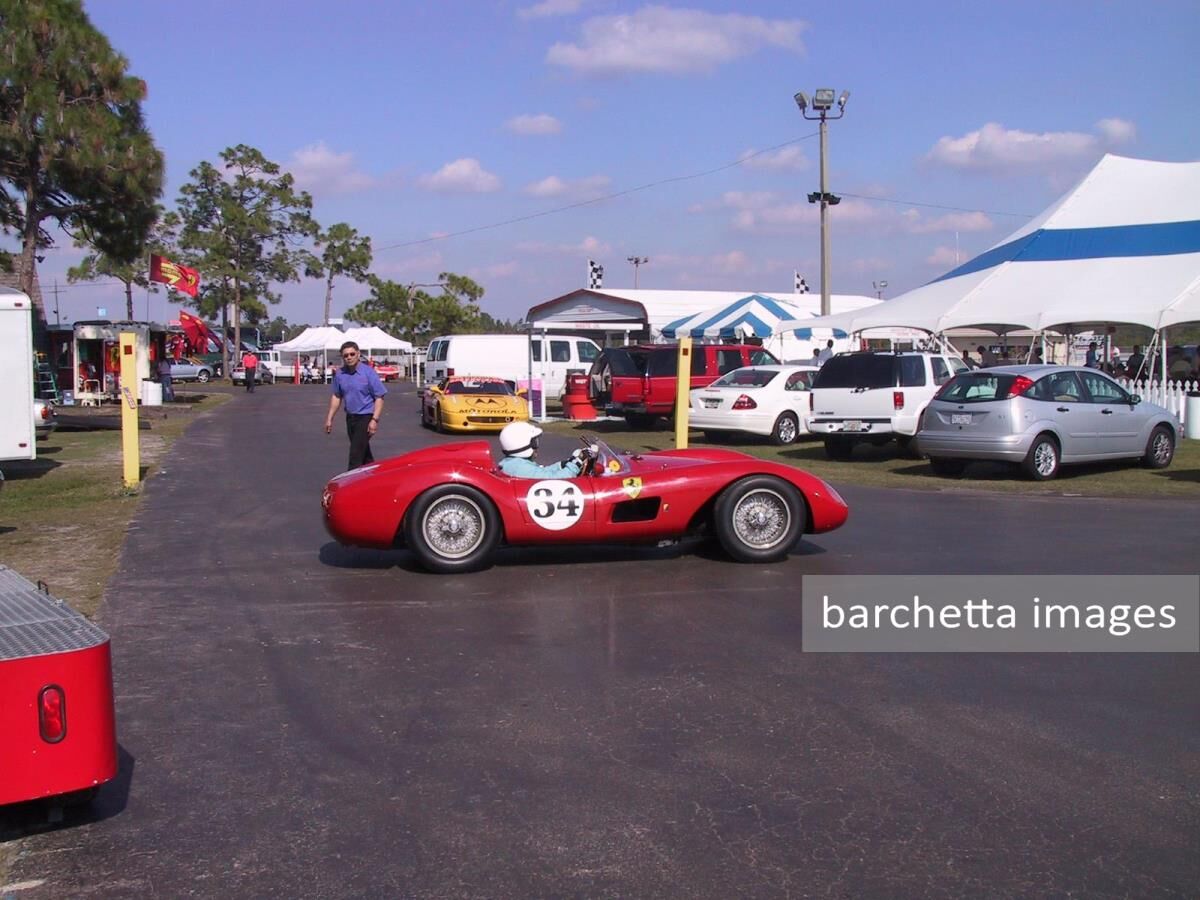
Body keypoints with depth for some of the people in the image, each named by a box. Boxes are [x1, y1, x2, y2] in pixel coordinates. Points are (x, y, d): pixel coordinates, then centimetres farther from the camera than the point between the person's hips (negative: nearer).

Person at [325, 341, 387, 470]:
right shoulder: (339, 374, 3)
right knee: (363, 451, 18)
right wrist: (330, 418, 12)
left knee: (356, 454, -11)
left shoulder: (368, 372, -13)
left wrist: (375, 420, -19)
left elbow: (379, 397, -12)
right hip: (350, 417, 6)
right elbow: (336, 396, 14)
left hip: (365, 417, -6)